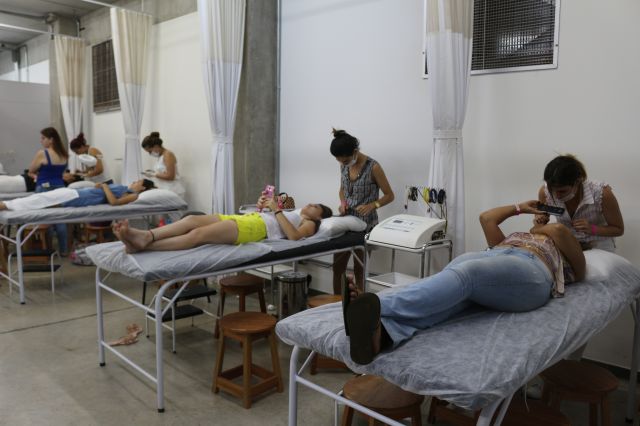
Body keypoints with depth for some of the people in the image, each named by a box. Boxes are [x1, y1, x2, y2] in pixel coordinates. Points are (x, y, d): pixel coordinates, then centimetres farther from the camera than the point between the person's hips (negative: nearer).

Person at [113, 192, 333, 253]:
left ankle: (142, 245, -37)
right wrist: (261, 208, 18)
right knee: (192, 219, -16)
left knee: (198, 234, -27)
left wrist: (277, 210, -7)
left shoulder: (309, 224, 13)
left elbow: (294, 235, -10)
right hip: (244, 218, 8)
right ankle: (145, 235, -31)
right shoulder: (292, 213, 38)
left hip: (257, 228, -8)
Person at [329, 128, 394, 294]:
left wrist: (372, 205, -26)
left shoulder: (373, 167, -15)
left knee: (359, 269, 4)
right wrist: (343, 202, -5)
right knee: (337, 266, 10)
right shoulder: (344, 166, 2)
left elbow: (389, 195, -9)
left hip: (365, 225, -6)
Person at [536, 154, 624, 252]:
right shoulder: (545, 191, -18)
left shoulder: (602, 193, -24)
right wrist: (540, 219, -18)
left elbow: (619, 229, -9)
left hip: (597, 248, -1)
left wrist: (592, 229, -26)